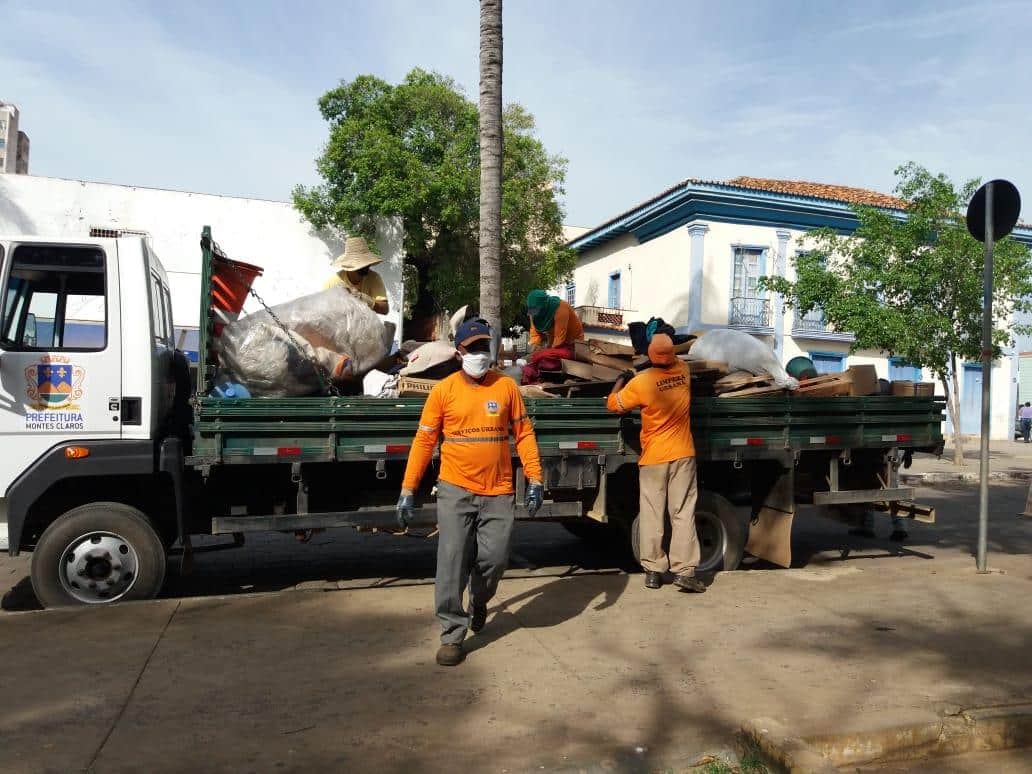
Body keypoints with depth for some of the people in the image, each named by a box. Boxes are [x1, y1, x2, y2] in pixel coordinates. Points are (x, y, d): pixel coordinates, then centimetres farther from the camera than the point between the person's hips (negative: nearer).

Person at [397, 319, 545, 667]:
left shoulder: (506, 387, 1)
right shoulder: (444, 390, -2)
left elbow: (523, 434, 5)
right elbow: (424, 441, 0)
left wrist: (535, 478, -2)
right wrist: (408, 489, -2)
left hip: (498, 493, 1)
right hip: (456, 490, -1)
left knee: (495, 558, 7)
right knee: (452, 563, -2)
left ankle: (479, 601, 40)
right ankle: (452, 635, 12)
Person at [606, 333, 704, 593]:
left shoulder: (641, 382, -17)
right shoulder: (683, 370, -4)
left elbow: (613, 404, -2)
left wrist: (621, 380, 11)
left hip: (653, 457, -2)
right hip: (683, 454, 2)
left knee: (651, 514, 8)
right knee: (683, 513, 4)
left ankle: (653, 571, 14)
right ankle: (684, 571, 0)